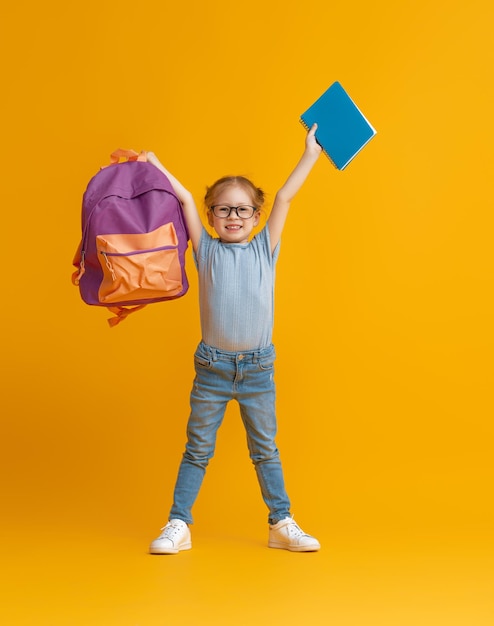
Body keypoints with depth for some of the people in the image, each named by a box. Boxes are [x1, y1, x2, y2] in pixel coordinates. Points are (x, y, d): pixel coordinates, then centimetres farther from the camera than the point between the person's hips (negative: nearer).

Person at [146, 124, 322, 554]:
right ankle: (178, 526, 15)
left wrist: (311, 153, 4)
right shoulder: (206, 250, 3)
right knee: (197, 450, 7)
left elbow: (285, 197, 4)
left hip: (258, 368, 1)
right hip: (212, 367, -1)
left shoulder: (265, 249, 6)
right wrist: (153, 163, -4)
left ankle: (282, 524, 20)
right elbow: (185, 199, -3)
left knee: (266, 450, 11)